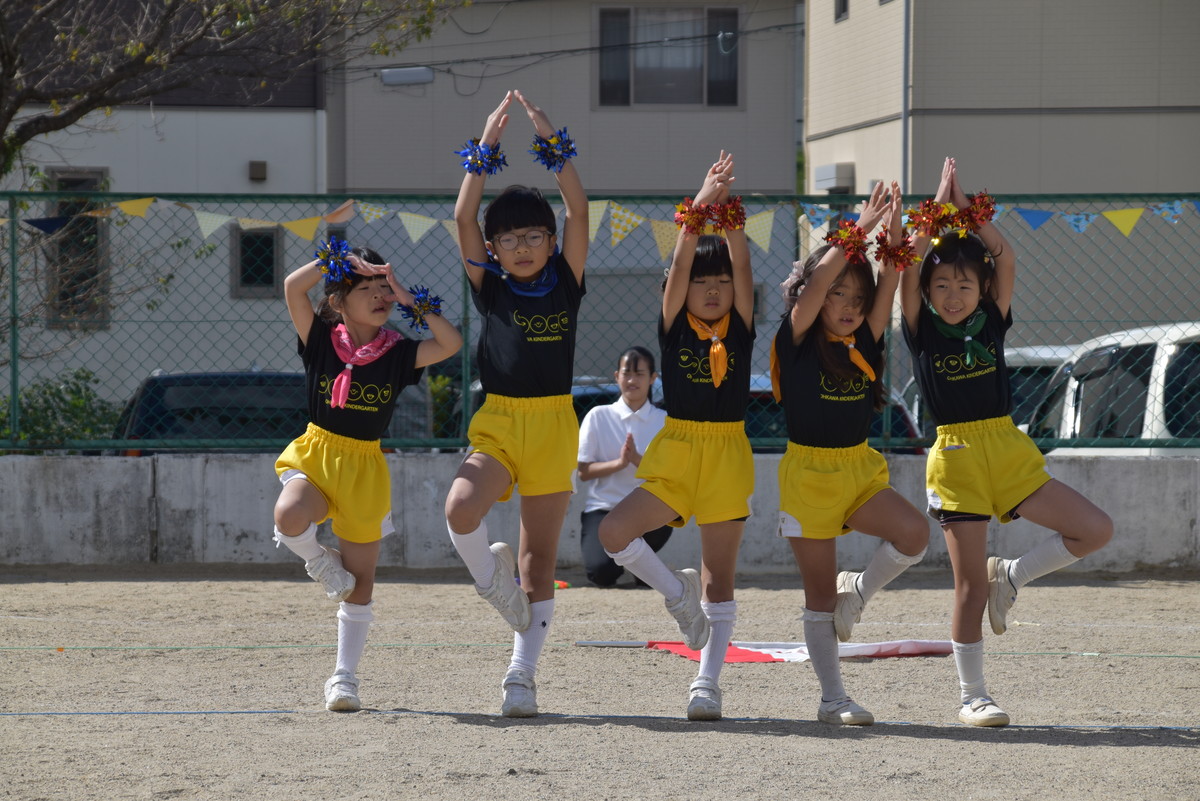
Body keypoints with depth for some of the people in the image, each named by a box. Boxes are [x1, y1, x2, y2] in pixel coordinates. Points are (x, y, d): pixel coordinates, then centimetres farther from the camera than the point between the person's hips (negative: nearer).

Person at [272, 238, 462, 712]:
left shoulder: (397, 354, 0)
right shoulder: (321, 341, -3)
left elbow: (451, 343, -12)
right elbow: (292, 287, -15)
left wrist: (409, 300, -10)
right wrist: (340, 260, -11)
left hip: (365, 468, 2)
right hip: (315, 456, -2)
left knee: (360, 582, 5)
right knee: (289, 518, -36)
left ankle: (344, 678, 17)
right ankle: (322, 564, -1)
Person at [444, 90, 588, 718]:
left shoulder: (565, 283, 3)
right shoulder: (489, 287, 4)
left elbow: (578, 212, -6)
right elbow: (464, 218, -5)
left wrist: (553, 144, -10)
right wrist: (486, 150, -8)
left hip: (553, 424, 0)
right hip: (496, 423, 0)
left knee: (540, 557, 2)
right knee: (460, 510, -28)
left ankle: (522, 676, 7)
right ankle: (491, 578, 3)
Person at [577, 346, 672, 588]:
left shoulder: (664, 421, 5)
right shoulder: (598, 416, 4)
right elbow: (583, 471, -1)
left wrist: (638, 460, -20)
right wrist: (619, 463, -17)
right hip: (603, 508, -1)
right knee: (602, 572, -28)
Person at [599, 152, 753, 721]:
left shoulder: (741, 328, 3)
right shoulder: (674, 326, 1)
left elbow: (742, 268, -9)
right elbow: (680, 267, -12)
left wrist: (730, 217, -21)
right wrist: (698, 211, -23)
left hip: (728, 453, 0)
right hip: (676, 449, 0)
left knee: (719, 578, 2)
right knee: (613, 532, -19)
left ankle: (707, 683, 7)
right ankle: (678, 594, 5)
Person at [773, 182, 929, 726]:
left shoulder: (864, 344, 4)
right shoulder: (798, 342, -8)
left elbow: (889, 283, -6)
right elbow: (821, 277, -22)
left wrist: (894, 231, -21)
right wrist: (859, 231, -24)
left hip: (860, 469, 4)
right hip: (808, 472, -4)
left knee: (913, 533, -22)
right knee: (820, 593, 1)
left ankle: (857, 594, 5)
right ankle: (832, 699, 11)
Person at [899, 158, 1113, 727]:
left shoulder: (992, 322, 5)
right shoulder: (922, 330, -1)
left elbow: (1007, 262, -7)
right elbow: (908, 269, -14)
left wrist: (968, 207, -4)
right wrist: (939, 205, -8)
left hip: (1009, 451, 4)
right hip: (956, 455, -3)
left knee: (1096, 531, -6)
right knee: (970, 585, -2)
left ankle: (1010, 576, 12)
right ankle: (972, 697, 8)